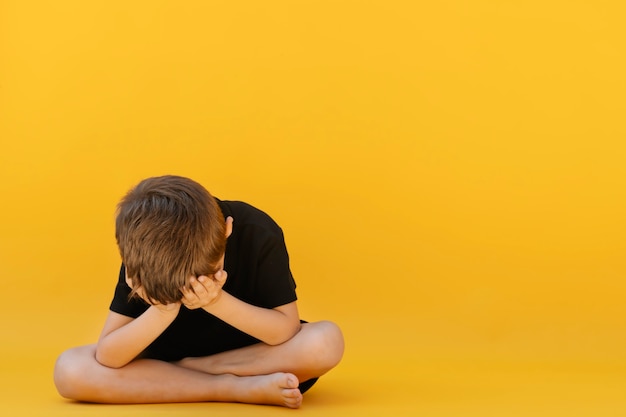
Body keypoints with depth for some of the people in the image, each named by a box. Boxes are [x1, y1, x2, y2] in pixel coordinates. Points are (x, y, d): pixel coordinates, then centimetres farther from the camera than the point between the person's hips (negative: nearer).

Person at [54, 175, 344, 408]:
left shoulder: (258, 235, -25)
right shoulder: (141, 252, -21)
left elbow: (287, 328, -25)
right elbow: (107, 356, -23)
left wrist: (217, 302, -39)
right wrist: (162, 311, -40)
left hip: (252, 355, -1)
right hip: (164, 359, 2)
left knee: (326, 343, -33)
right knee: (69, 370, -26)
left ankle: (191, 371, -16)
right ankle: (239, 389, -25)